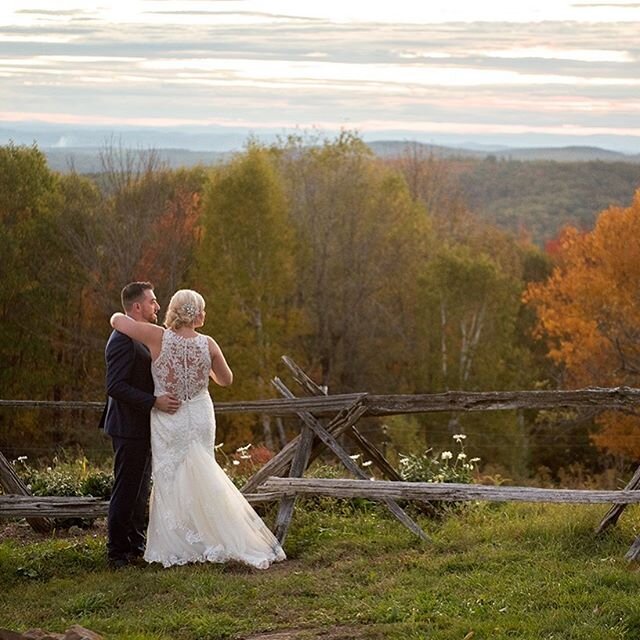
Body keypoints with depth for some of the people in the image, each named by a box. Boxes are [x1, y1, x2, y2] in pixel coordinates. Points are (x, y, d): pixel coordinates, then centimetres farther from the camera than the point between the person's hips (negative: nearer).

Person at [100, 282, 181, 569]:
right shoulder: (123, 340, -19)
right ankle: (118, 552, 3)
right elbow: (116, 387, -25)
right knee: (126, 491, -4)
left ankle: (136, 545, 25)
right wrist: (155, 402, -28)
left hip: (142, 427, 10)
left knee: (140, 490, 16)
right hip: (129, 428, -10)